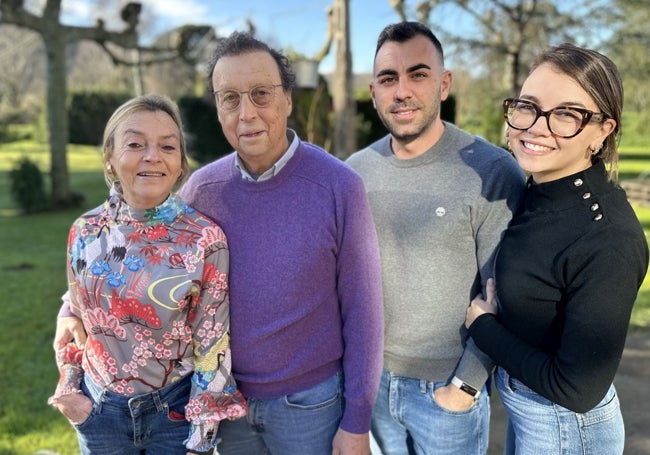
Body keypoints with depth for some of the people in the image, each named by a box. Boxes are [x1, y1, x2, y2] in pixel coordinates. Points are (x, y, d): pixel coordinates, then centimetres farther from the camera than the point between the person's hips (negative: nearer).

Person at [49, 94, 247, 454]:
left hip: (175, 410, -3)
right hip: (98, 410, 3)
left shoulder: (205, 240, -17)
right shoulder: (85, 232, -7)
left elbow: (213, 346, -12)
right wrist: (68, 386, 0)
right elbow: (73, 315, 9)